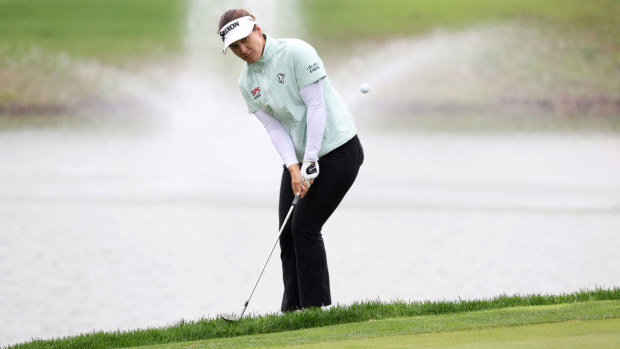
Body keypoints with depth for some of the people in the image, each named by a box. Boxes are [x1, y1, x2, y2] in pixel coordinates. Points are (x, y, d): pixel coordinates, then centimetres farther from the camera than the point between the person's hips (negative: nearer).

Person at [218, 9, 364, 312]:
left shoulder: (296, 53, -15)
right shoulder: (247, 82, 5)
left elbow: (316, 107, -18)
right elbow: (275, 128, 0)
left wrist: (310, 163, -19)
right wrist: (293, 168, -15)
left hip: (336, 148, -7)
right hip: (300, 159, 7)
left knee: (305, 227, -12)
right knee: (288, 233, 2)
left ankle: (315, 307, -6)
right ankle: (293, 312, 9)